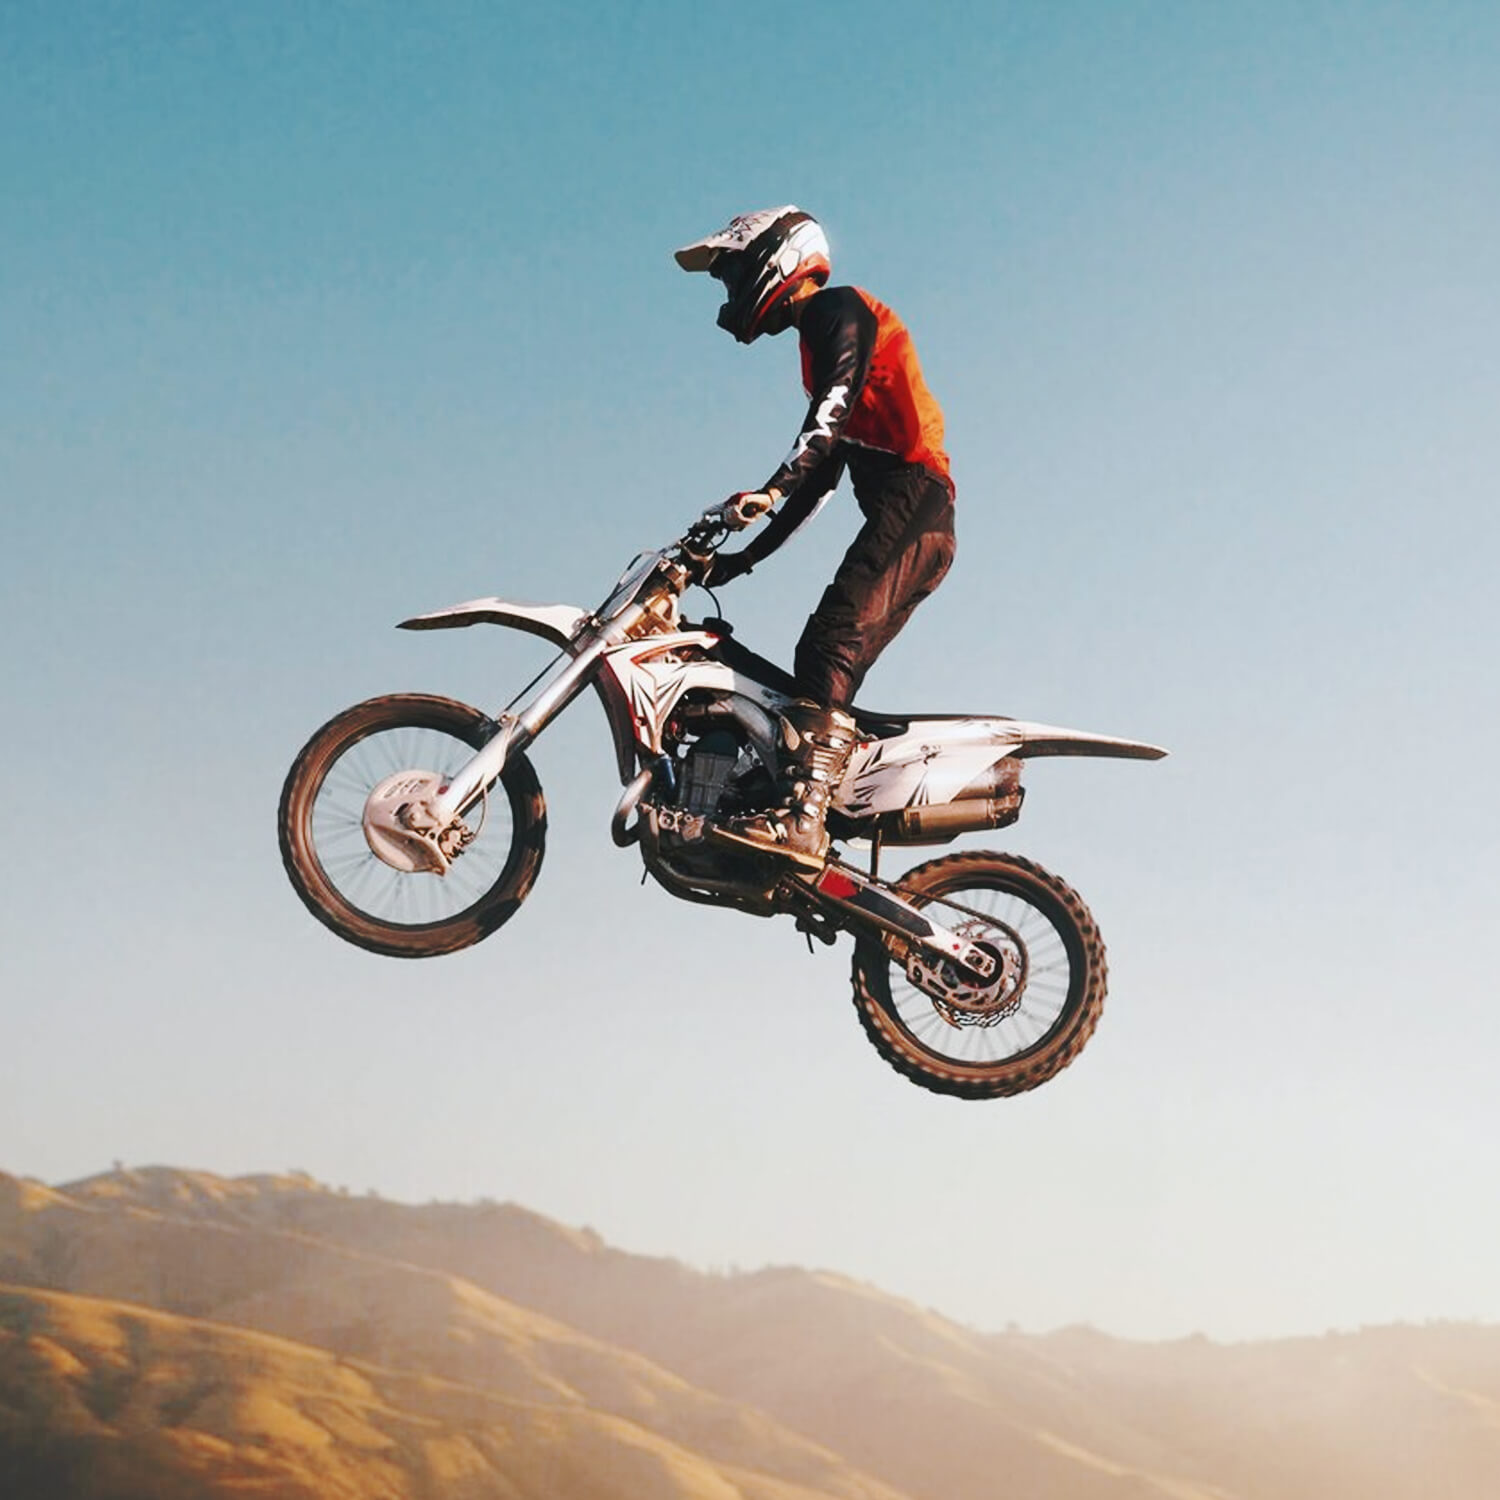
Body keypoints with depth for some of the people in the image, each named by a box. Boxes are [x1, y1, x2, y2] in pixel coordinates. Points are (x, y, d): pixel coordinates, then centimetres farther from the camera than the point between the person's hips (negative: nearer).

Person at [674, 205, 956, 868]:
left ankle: (801, 817, -35)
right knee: (826, 667, 3)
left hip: (910, 500, -10)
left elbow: (834, 412, -19)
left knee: (830, 647, -23)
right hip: (907, 518, 10)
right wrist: (746, 557, 27)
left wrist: (768, 491, -32)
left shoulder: (841, 310, 2)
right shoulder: (819, 342, 30)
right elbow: (822, 477, 30)